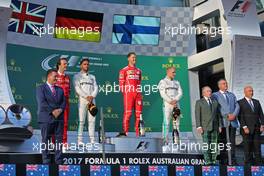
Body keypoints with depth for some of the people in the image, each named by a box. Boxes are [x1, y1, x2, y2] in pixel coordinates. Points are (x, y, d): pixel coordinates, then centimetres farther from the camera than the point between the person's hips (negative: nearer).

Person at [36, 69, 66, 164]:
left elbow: (63, 102, 11)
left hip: (59, 118, 5)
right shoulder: (41, 88, 1)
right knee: (46, 141, -1)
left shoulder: (60, 89, 19)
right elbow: (42, 103, -11)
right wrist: (52, 111, -16)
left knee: (59, 140, 4)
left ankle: (59, 161, 7)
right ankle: (46, 162, 2)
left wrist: (60, 110, -9)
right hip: (46, 118, -5)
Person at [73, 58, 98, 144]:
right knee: (81, 121, -7)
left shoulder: (92, 77, 21)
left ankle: (92, 140, 0)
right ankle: (80, 140, -7)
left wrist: (92, 96, -9)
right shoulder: (77, 76, 8)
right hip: (82, 100, -4)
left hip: (92, 100, 4)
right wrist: (86, 96, -15)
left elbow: (96, 88, 11)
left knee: (92, 120, -1)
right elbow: (77, 88, -5)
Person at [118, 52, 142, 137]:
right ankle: (125, 132, -7)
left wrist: (140, 91, 13)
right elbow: (121, 83, 2)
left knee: (139, 113, 2)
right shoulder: (124, 70, 5)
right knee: (128, 113, -9)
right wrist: (124, 92, -5)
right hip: (128, 93, -5)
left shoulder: (138, 71, 20)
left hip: (138, 94, 5)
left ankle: (138, 132, 6)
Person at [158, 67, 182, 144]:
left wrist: (175, 100, -11)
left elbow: (180, 93, 8)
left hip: (176, 104, 5)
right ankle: (165, 140, -11)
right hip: (167, 104, -5)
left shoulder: (177, 82, 19)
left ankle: (177, 140, 4)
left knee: (177, 123, 2)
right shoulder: (163, 82, 5)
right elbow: (163, 94, -7)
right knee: (166, 122, -9)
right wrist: (170, 101, -17)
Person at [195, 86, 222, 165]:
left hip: (214, 127, 4)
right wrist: (199, 126, -11)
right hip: (205, 127, -4)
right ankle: (207, 162, -4)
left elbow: (218, 115, 15)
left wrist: (220, 125, 7)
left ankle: (213, 161, 7)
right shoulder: (199, 102, 3)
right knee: (206, 145, -7)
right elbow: (197, 115, -3)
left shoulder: (215, 102, 15)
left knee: (214, 145, 2)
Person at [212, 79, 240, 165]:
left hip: (233, 122, 4)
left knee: (232, 142, 3)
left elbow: (237, 106, 11)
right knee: (223, 142, -2)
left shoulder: (232, 95, 20)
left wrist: (234, 115, -8)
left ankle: (232, 160, 6)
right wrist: (227, 116, -12)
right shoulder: (215, 95, 5)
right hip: (223, 122, -4)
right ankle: (224, 161, 1)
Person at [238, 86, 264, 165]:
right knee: (248, 147, -2)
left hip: (256, 129, 4)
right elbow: (240, 116, -6)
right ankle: (249, 163, 4)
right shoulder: (240, 103, 1)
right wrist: (244, 127, -14)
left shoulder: (256, 102, 17)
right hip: (247, 129, -4)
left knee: (257, 146, 2)